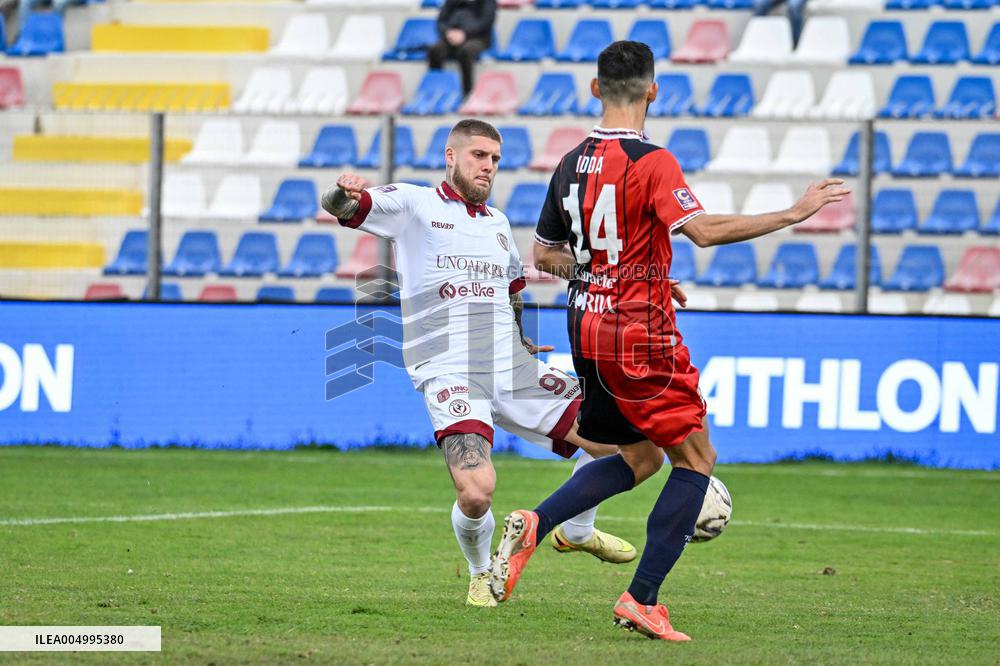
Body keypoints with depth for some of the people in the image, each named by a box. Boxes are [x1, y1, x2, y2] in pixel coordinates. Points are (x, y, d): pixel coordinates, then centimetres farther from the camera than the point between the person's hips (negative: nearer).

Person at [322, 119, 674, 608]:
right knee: (476, 492, -26)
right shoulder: (413, 206, 3)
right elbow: (341, 208, -9)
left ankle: (576, 532, 27)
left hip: (511, 367, 6)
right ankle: (481, 575, 7)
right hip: (450, 375, -6)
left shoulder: (499, 224, 21)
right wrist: (344, 190, -30)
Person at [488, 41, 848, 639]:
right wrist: (793, 215, -21)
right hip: (639, 332, -8)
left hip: (588, 325, 8)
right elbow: (703, 230, -26)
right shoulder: (651, 162, -14)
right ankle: (643, 600, -5)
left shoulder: (572, 164, 9)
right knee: (696, 457, 2)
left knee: (640, 457, 21)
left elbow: (545, 256, 17)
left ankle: (534, 525, 3)